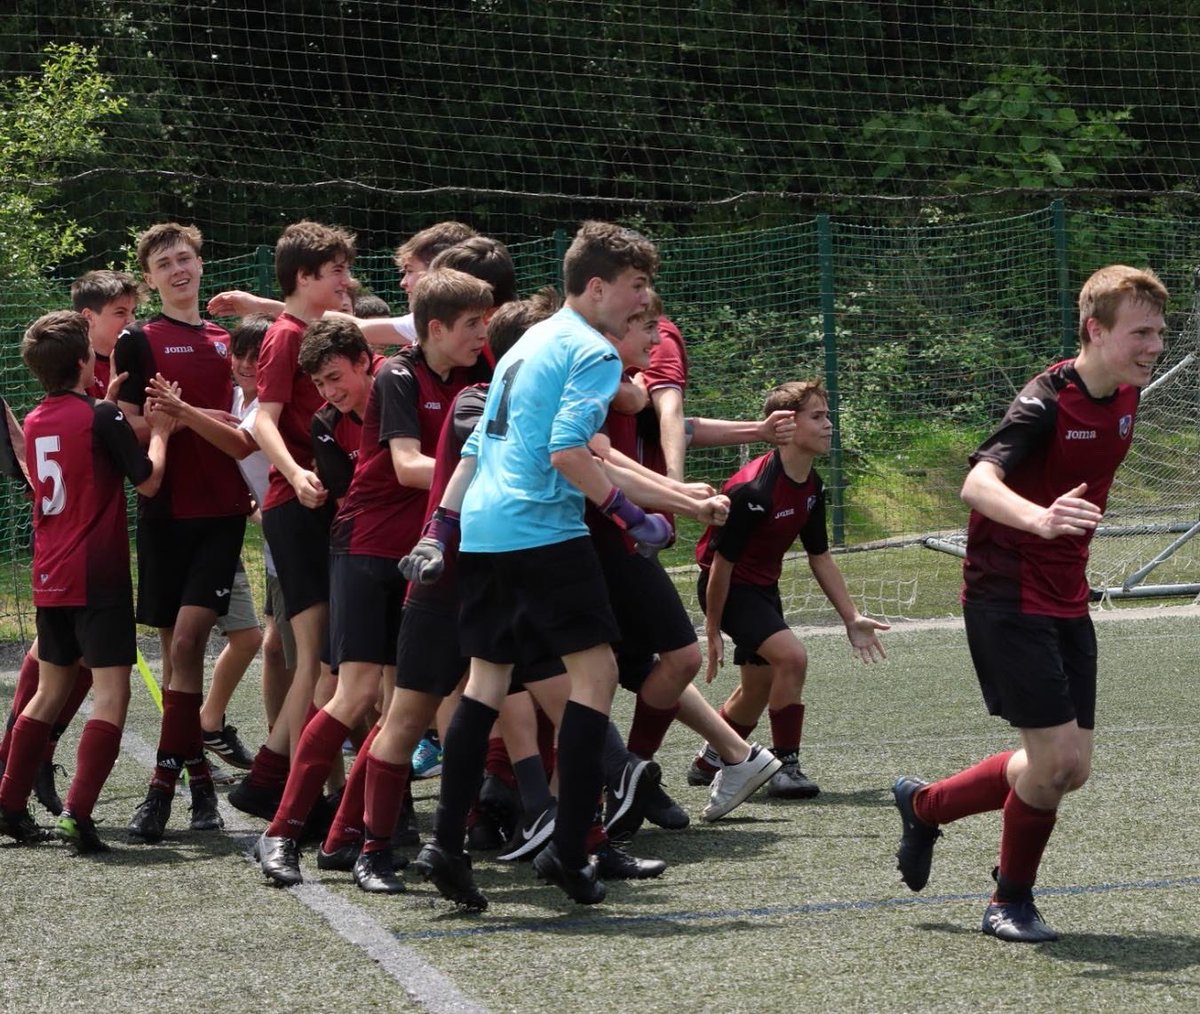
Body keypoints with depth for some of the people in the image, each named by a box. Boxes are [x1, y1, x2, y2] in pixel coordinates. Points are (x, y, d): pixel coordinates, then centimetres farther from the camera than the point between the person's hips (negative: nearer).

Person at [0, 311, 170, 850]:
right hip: (99, 580, -7)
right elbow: (147, 481, -9)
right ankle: (77, 813, -19)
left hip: (49, 578, 7)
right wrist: (159, 431, 5)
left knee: (51, 689, 19)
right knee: (112, 694, -6)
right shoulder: (101, 415, -11)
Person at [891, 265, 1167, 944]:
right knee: (1054, 756, -12)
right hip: (1008, 599, -8)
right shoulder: (1046, 403, -19)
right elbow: (978, 483, -34)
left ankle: (924, 805, 26)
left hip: (1067, 602, 8)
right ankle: (1013, 901, 11)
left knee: (1072, 769, 5)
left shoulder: (1125, 399, 5)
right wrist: (1037, 519, -52)